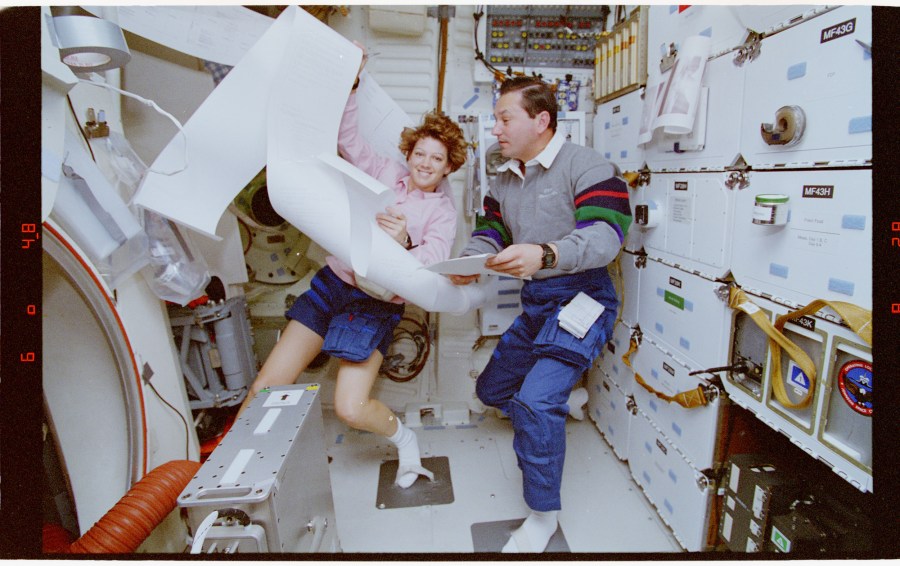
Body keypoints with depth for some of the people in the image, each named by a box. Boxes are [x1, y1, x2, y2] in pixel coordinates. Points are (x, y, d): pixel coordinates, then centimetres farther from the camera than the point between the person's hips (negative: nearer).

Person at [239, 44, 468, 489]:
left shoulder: (443, 212, -1)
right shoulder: (386, 172, 7)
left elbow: (434, 264, -14)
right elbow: (347, 137, 7)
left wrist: (404, 245, -33)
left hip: (378, 303, -3)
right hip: (333, 281, 3)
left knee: (351, 409, -14)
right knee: (267, 385, -1)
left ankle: (403, 438, 18)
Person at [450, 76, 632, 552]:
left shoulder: (585, 165, -12)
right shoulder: (503, 179, 13)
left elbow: (606, 233, -24)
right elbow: (489, 234, 11)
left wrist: (545, 254, -42)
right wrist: (468, 262, -13)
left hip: (579, 297, -8)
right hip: (534, 301, 8)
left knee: (536, 400, -21)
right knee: (492, 390, 18)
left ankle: (543, 516, 3)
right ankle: (553, 416, 49)